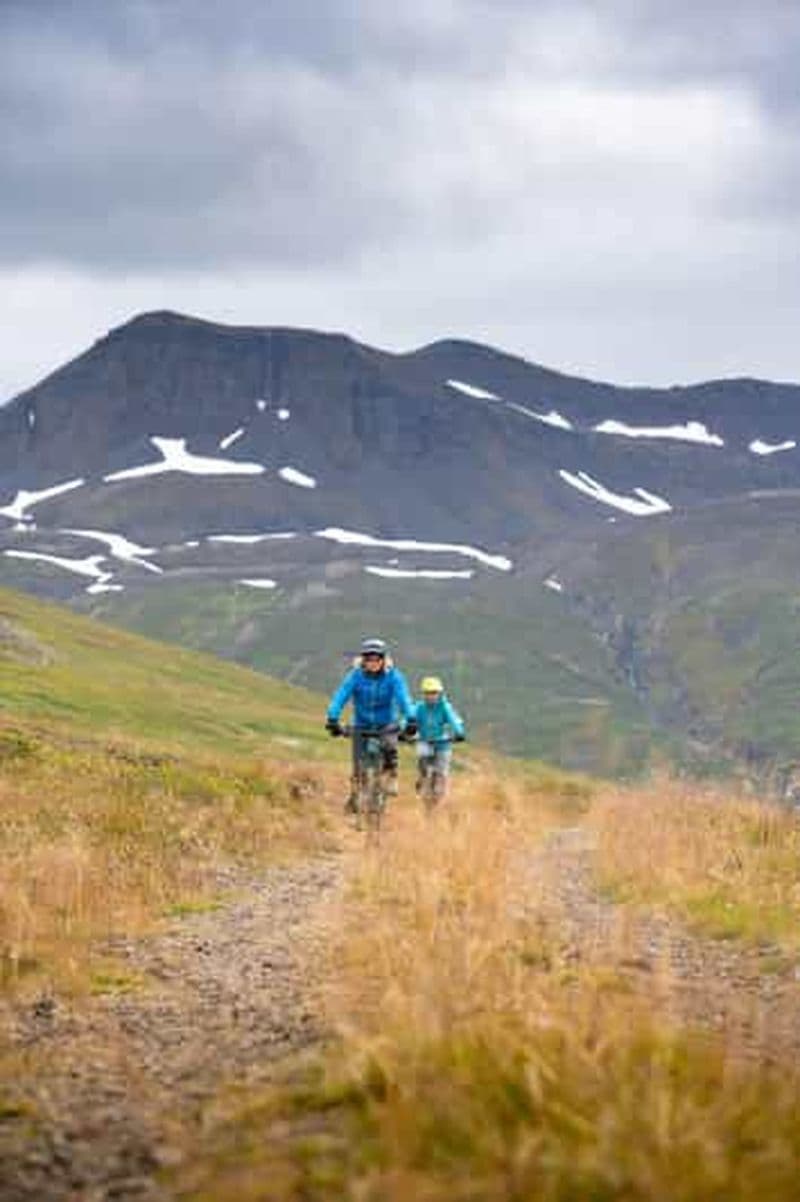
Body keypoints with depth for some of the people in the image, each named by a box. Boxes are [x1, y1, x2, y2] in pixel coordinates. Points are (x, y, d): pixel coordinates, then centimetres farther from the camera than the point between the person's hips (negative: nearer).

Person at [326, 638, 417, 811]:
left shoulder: (393, 676, -15)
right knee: (359, 764, -8)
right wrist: (332, 719, -39)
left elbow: (403, 697, -26)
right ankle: (354, 794, 11)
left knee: (389, 746, -30)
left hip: (387, 724, -1)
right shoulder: (356, 676, -14)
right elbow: (341, 696, -24)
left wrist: (411, 720, -42)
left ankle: (390, 778, -10)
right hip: (362, 724, 1)